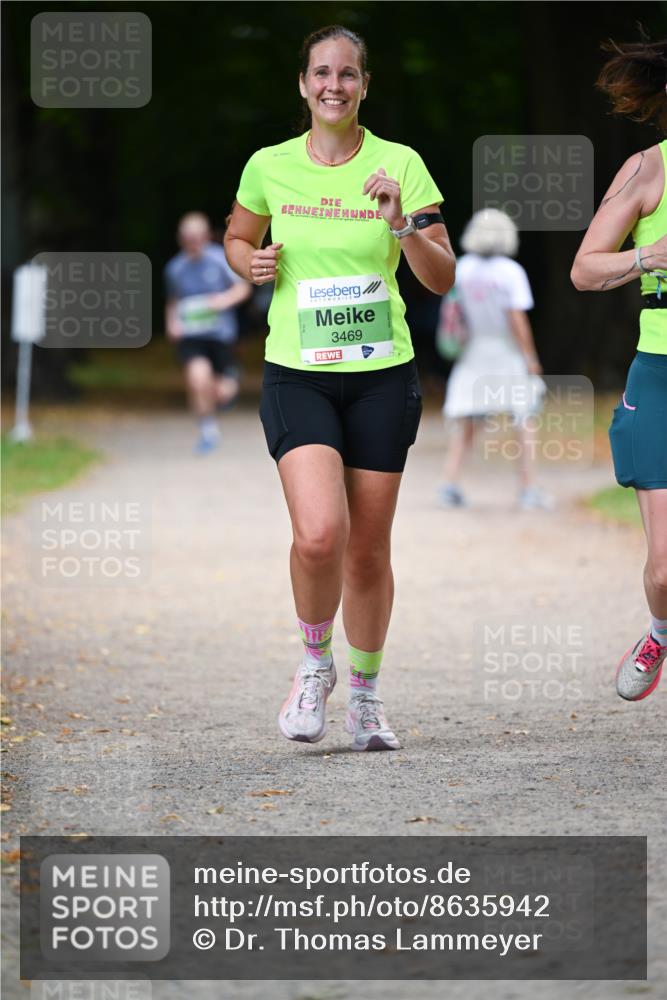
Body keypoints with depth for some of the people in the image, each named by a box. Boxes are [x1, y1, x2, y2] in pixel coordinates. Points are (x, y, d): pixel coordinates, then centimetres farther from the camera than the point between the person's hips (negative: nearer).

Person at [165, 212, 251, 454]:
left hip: (220, 333, -1)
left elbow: (243, 287, 0)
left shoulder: (221, 259, -6)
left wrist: (227, 299, -19)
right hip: (190, 335, 1)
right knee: (198, 379, -24)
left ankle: (230, 378, 41)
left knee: (221, 394, 0)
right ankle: (208, 430, 0)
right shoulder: (175, 268, 3)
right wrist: (171, 321, 2)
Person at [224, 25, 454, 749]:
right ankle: (315, 663, 7)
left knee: (368, 550, 5)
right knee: (319, 533, -20)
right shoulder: (269, 167, 2)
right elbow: (237, 237, 21)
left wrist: (402, 224, -19)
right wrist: (252, 263, -2)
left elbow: (441, 280, -1)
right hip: (296, 374, 0)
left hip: (382, 375, 1)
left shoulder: (399, 165, -1)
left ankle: (365, 695, 25)